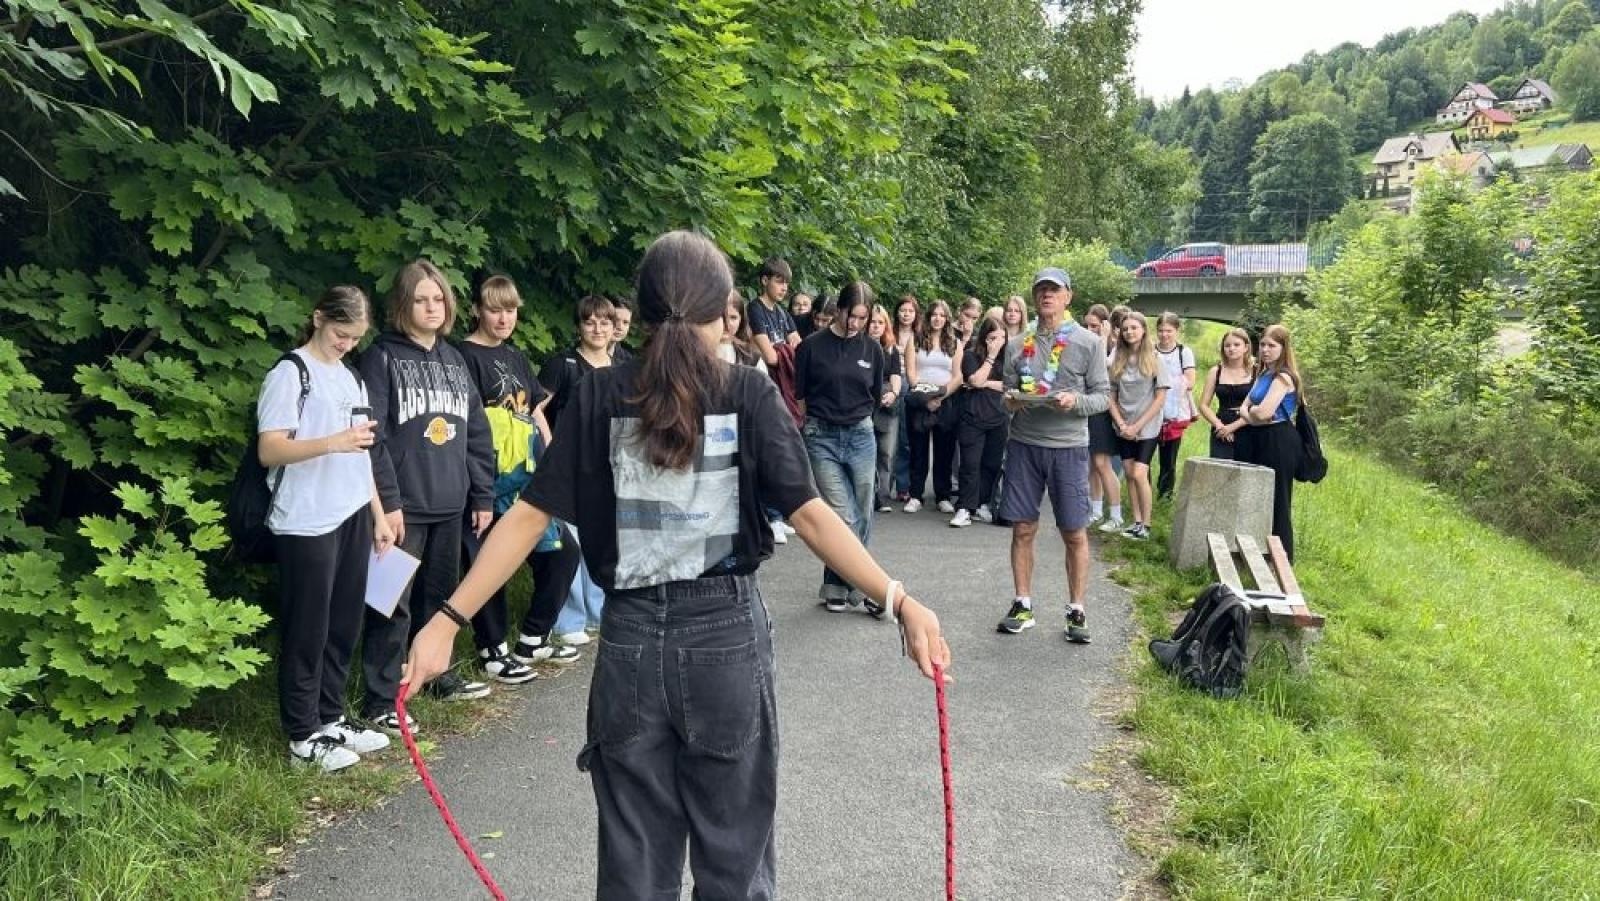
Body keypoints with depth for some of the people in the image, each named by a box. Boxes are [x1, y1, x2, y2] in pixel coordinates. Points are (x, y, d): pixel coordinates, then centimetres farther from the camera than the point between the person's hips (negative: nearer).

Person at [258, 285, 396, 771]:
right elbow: (269, 451, -14)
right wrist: (331, 443, -27)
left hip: (353, 518, 7)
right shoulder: (290, 373, -6)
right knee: (307, 630, 1)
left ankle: (331, 718, 24)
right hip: (307, 524, -7)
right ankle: (304, 734, 11)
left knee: (344, 625, 12)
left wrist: (378, 513, 16)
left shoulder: (351, 378, 16)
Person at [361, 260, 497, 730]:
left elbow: (476, 431, 15)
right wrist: (388, 500, -18)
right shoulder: (382, 357, -4)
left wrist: (483, 494, 11)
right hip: (405, 504, -6)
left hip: (450, 503, 6)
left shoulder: (454, 359, 14)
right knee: (394, 601, -3)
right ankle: (380, 699, 6)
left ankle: (437, 674, 32)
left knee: (440, 594, 16)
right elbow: (373, 434, -12)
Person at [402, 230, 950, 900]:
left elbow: (529, 517, -5)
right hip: (726, 630, -2)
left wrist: (449, 619, -2)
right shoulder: (749, 393, -6)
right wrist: (897, 599, -16)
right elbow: (809, 515, -14)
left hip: (630, 635, 2)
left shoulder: (600, 396, 0)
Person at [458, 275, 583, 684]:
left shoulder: (516, 357, 16)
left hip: (530, 475, 8)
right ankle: (493, 651, 15)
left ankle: (531, 639, 22)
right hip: (492, 478, -8)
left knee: (563, 550, 10)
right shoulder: (466, 355, -7)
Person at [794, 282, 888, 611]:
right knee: (846, 518, -9)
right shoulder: (812, 346, -4)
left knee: (862, 517, 3)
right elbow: (799, 396, 3)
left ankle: (837, 586, 18)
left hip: (861, 435, 4)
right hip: (822, 437, -3)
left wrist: (886, 398, -2)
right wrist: (804, 432, 4)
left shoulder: (871, 348, 5)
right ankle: (861, 587, 5)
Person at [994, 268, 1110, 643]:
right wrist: (1011, 400, -9)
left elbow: (1103, 396, 1)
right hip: (1023, 444, 2)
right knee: (1023, 529, 6)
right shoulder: (1018, 345, 8)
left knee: (1075, 533, 2)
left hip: (1068, 446, -2)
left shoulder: (1088, 343, 1)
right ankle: (1022, 606, 17)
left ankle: (1077, 611, 13)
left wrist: (1076, 401, -18)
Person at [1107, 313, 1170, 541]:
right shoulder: (1117, 362, 5)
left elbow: (1160, 398, -7)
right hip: (1124, 429, 4)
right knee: (1129, 474, 4)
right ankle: (1136, 522, 13)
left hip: (1147, 427, -4)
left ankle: (1146, 525, -1)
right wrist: (1121, 424, -7)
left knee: (1139, 474, -12)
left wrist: (1137, 425, -11)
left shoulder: (1154, 360, -4)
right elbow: (1112, 397, 6)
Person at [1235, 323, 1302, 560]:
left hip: (1279, 442, -9)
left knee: (1275, 500, -2)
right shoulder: (1263, 374, 14)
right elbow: (1244, 407, 10)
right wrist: (1253, 414, -12)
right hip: (1261, 440, 9)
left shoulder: (1283, 377, -16)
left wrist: (1251, 411, -4)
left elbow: (1263, 412, -26)